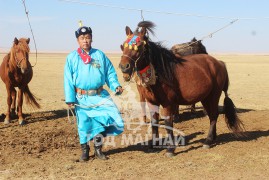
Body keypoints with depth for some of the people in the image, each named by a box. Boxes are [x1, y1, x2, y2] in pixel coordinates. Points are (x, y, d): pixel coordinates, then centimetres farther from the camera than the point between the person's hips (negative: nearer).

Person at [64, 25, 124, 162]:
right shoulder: (72, 58, 0)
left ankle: (98, 147, 10)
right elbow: (68, 80, -3)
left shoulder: (100, 55, 5)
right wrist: (70, 98, -9)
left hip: (99, 96, 1)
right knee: (84, 124, 6)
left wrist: (116, 86, -10)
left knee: (111, 115, -10)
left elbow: (110, 73, 7)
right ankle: (85, 151, 26)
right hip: (81, 98, -1)